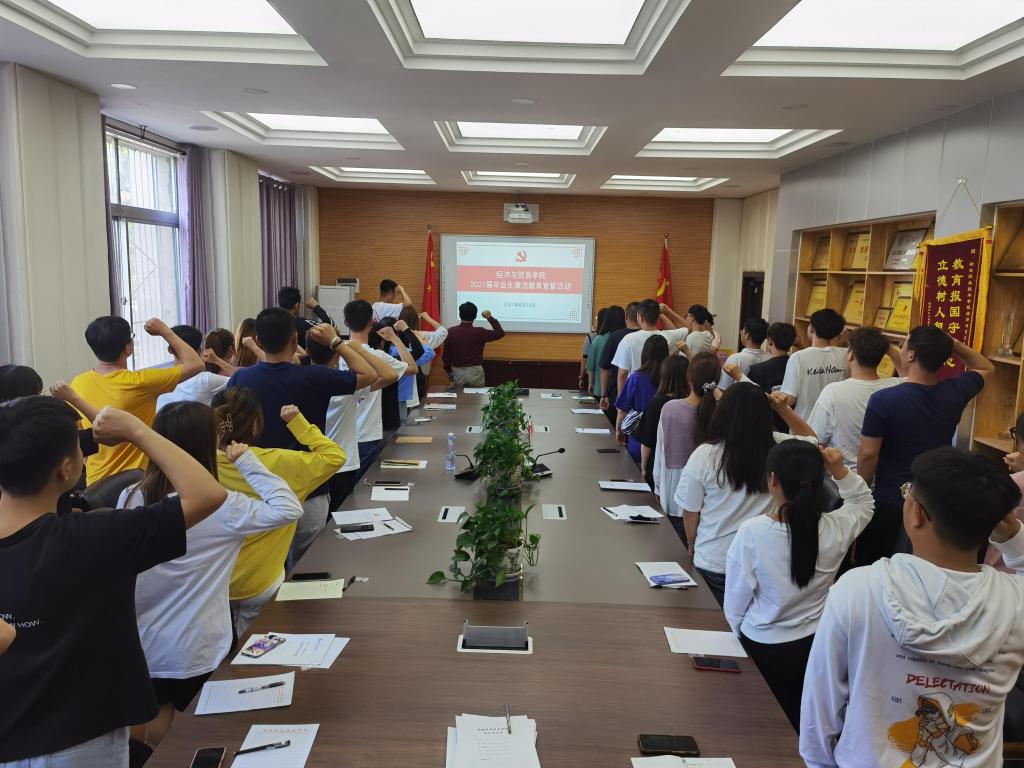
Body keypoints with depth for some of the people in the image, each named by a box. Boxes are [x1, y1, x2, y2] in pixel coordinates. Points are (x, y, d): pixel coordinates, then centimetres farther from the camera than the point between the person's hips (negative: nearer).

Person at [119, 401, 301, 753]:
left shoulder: (130, 498, -8)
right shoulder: (220, 507, -21)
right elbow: (289, 509, -17)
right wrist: (247, 460, -13)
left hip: (141, 645, 4)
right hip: (194, 654, -4)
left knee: (140, 748, 25)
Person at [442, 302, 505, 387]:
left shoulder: (451, 332, -5)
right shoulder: (479, 332, -9)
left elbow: (446, 355, 1)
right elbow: (500, 333, 0)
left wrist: (449, 371, 14)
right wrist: (490, 318, 6)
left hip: (458, 372, 1)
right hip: (475, 372, -1)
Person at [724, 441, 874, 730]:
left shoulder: (751, 532, -24)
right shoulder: (834, 528, -17)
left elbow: (735, 603, -11)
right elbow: (864, 503, 9)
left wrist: (742, 636, 8)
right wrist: (840, 471, -7)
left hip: (763, 649, -2)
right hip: (816, 645, 3)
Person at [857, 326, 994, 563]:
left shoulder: (883, 399, -21)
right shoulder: (955, 392, -7)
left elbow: (868, 455, -18)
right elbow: (986, 368, 16)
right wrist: (953, 344, 2)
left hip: (889, 503, -4)